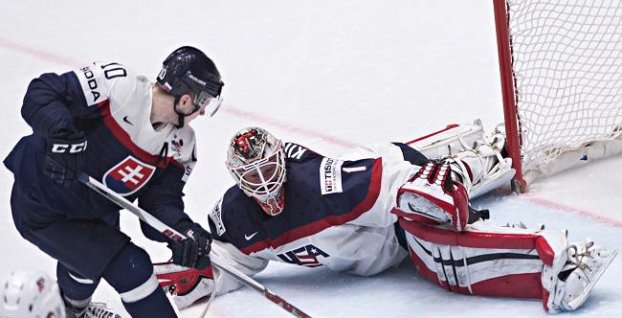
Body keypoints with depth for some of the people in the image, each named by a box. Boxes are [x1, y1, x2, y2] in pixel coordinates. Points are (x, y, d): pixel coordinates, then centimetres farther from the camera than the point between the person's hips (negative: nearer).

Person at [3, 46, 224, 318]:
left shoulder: (180, 144, -10)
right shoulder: (117, 85, -31)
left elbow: (160, 202, -14)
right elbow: (41, 92, -30)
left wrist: (184, 230, -34)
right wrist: (61, 132, -47)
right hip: (41, 204, -8)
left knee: (88, 255, 34)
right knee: (132, 270, -12)